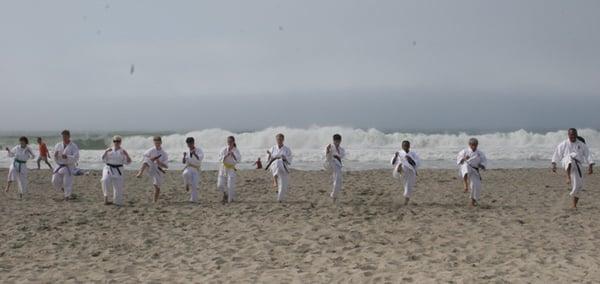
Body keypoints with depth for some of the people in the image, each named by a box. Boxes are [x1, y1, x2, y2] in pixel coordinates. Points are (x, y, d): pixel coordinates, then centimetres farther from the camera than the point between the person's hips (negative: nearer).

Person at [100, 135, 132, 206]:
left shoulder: (122, 151, 3)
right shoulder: (109, 150, 6)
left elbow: (128, 162, -1)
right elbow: (104, 159, -1)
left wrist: (126, 155, -19)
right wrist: (105, 152, -16)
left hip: (118, 171, 0)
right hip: (108, 169, 0)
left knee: (118, 187, 3)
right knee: (106, 180, -30)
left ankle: (118, 203, 16)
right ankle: (106, 196, -16)